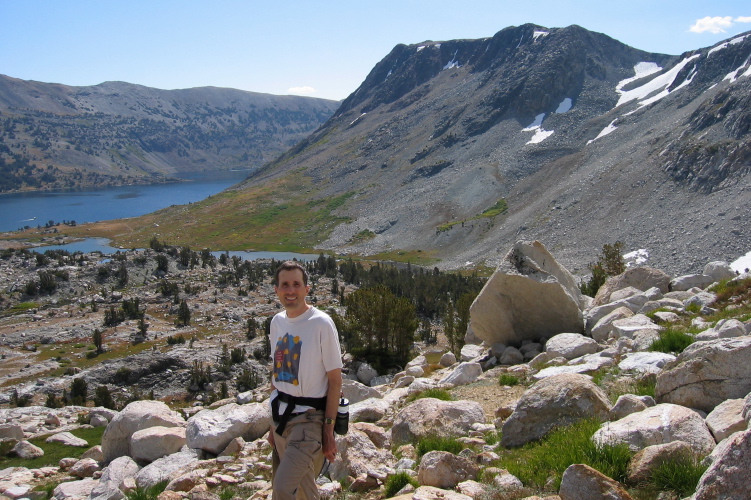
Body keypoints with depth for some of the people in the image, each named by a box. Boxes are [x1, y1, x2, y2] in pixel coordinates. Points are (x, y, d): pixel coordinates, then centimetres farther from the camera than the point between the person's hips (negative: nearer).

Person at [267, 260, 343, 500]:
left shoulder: (321, 324, -12)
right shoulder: (277, 322, 6)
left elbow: (335, 380, -10)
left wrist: (329, 429, -12)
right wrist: (274, 423, 14)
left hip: (309, 417, -6)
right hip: (281, 417, 6)